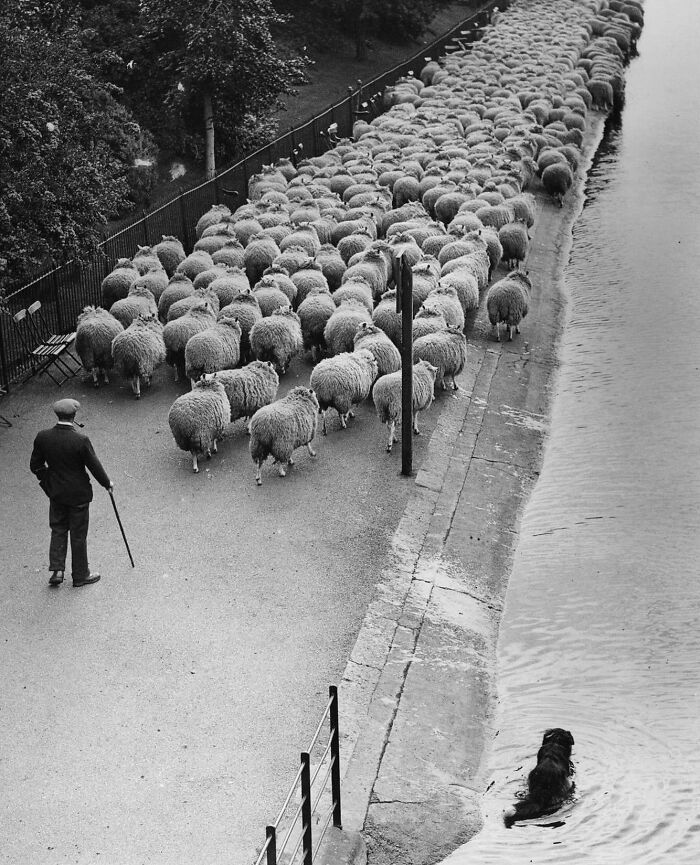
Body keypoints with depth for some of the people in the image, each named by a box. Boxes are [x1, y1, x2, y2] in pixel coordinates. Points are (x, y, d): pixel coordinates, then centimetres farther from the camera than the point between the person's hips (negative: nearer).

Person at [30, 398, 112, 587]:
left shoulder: (42, 437, -10)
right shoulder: (81, 440, -23)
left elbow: (35, 465, 0)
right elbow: (95, 466, -14)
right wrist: (107, 483, 3)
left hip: (55, 492, 4)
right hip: (78, 494, -4)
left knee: (58, 530, 19)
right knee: (78, 534, 9)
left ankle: (57, 570, 9)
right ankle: (80, 575, 21)